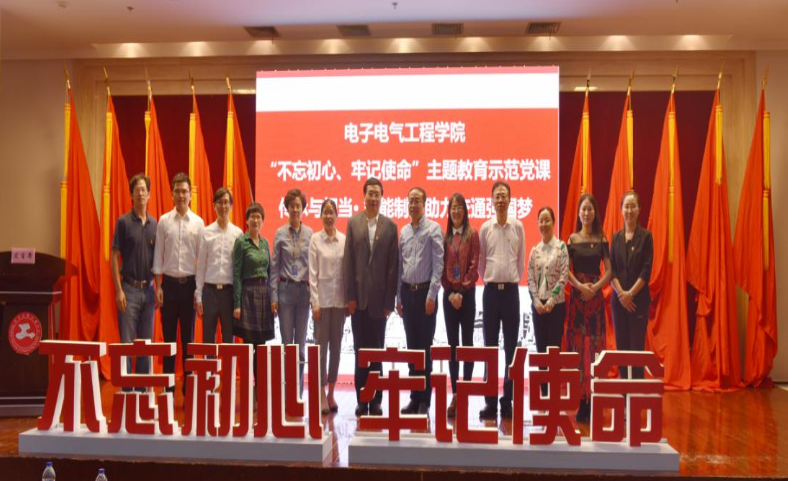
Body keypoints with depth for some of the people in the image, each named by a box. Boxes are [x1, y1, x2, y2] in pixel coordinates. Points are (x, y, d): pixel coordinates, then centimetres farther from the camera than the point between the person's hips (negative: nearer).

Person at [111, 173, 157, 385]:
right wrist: (119, 290, -11)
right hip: (129, 288, -4)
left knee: (146, 342, 9)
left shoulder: (154, 224, 9)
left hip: (148, 289, 4)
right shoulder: (124, 221, -3)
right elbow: (114, 256, -5)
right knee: (126, 341, -1)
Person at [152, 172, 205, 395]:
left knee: (188, 337, 6)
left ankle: (188, 387, 13)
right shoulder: (164, 221, 3)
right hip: (169, 283, 1)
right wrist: (158, 287, -3)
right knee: (169, 336, 6)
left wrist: (200, 288, -5)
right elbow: (158, 256, 3)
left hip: (190, 283, 0)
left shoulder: (198, 223, 1)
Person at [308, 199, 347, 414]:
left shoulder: (344, 240, 4)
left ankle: (331, 393, 17)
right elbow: (313, 273, -4)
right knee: (321, 346, 0)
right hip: (322, 297, -3)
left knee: (336, 346, 8)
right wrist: (314, 302, -8)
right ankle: (322, 395, 4)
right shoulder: (315, 239, -2)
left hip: (340, 297, 3)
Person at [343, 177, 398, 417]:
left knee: (377, 351, 5)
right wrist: (349, 296, -5)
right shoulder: (353, 223, 4)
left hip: (379, 299, 0)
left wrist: (389, 300, -4)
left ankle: (376, 401, 13)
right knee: (360, 350, 5)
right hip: (358, 298, 0)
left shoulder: (390, 226, 4)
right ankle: (361, 400, 12)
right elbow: (348, 261, 1)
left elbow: (392, 265, 0)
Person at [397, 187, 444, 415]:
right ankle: (415, 397, 17)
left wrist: (431, 295, -15)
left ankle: (424, 400, 6)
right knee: (412, 345, 9)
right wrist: (398, 297, 10)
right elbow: (400, 266, 14)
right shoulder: (404, 231, 12)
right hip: (407, 292, 5)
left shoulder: (433, 229, -5)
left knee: (425, 346, -1)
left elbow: (438, 264, -10)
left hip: (425, 292, -5)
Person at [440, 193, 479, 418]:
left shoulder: (472, 234, 1)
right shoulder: (444, 236, 8)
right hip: (449, 294, 3)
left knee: (467, 343, 2)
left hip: (467, 294, -3)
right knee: (452, 344, 4)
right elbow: (441, 267, 6)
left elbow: (473, 265, -5)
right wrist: (450, 292, -4)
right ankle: (455, 394, 9)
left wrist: (462, 291, -10)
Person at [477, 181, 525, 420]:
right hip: (491, 290, 0)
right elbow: (481, 261, 11)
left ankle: (508, 400, 10)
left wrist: (512, 281, 9)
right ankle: (490, 401, 8)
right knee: (490, 345, 3)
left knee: (511, 346, 3)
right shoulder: (485, 228, 3)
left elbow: (521, 260, 7)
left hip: (511, 290, 0)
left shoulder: (518, 226, 2)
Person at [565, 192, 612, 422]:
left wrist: (596, 287, -11)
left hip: (596, 297, 1)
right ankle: (582, 402, 3)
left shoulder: (601, 239, 7)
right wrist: (580, 286, -13)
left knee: (595, 344, 1)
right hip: (577, 296, -1)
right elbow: (566, 270, 1)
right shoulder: (572, 239, 4)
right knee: (578, 344, -2)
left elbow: (609, 270, 3)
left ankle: (593, 401, 6)